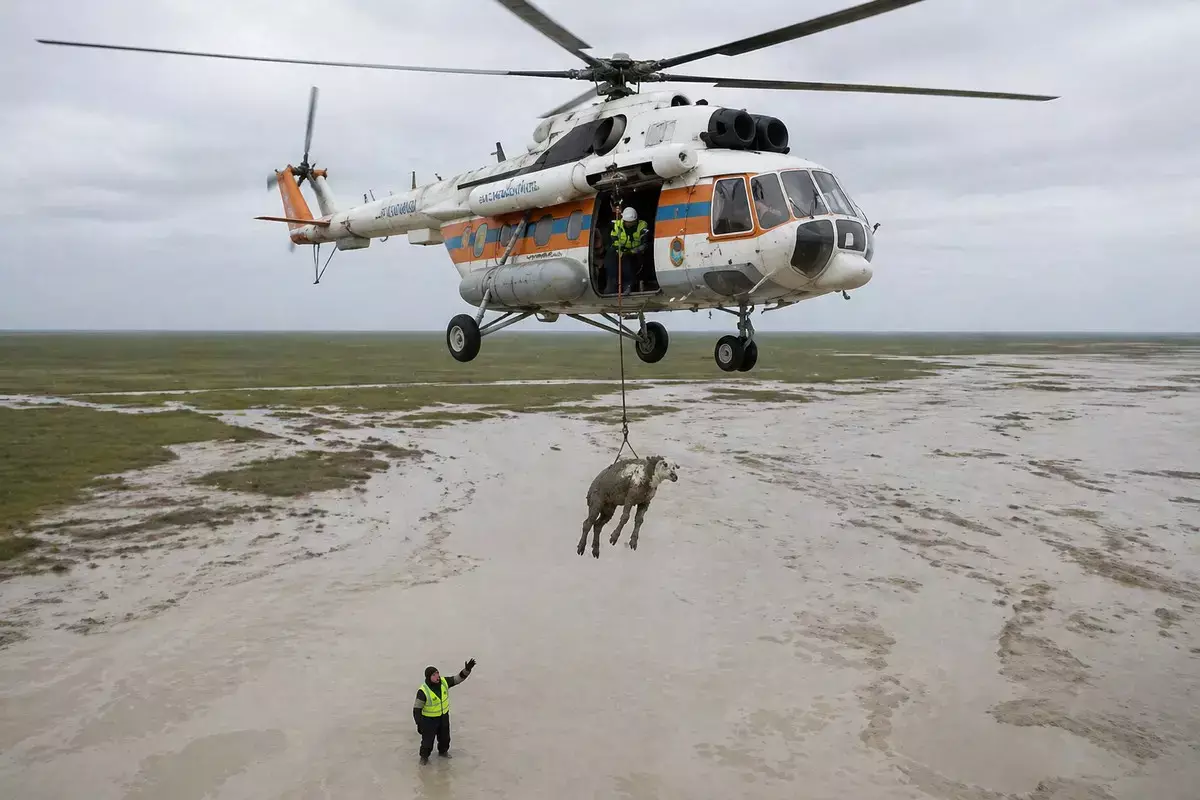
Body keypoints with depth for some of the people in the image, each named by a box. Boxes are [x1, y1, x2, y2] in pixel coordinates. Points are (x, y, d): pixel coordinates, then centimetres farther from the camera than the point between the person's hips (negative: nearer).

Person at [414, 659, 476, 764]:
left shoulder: (443, 682, -18)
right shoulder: (423, 691, -32)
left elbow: (458, 678, -14)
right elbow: (417, 708, -23)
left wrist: (467, 669, -32)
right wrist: (419, 724, -22)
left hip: (444, 716, 5)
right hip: (429, 719, -5)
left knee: (445, 736, 24)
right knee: (428, 739, 12)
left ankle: (443, 751, 52)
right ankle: (424, 756, 40)